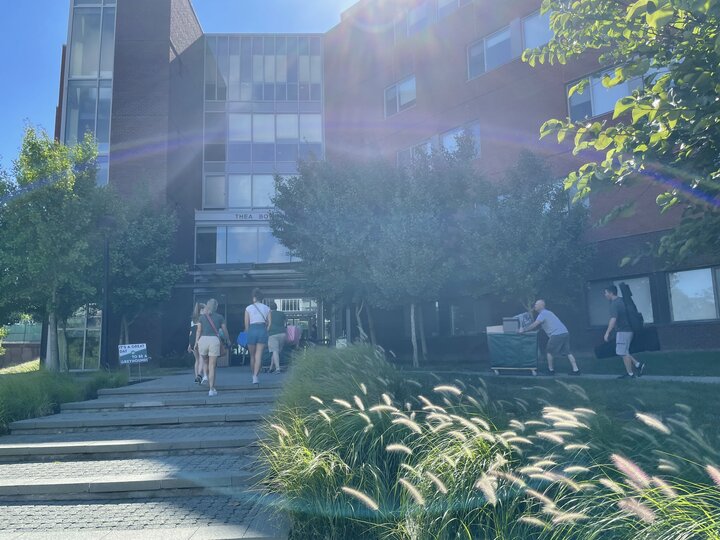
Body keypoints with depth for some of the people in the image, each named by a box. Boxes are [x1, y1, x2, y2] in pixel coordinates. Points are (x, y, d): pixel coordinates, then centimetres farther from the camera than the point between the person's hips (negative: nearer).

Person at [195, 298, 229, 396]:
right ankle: (211, 390, -7)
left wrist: (196, 343, 4)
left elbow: (199, 331, 3)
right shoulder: (220, 317, 9)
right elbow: (225, 331, 13)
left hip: (203, 339, 2)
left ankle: (211, 386, 29)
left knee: (206, 363, 21)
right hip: (214, 340, -2)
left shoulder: (202, 317, 12)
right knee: (212, 366, -2)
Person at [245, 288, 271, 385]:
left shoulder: (248, 308, 2)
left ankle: (253, 375, 22)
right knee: (259, 355, -1)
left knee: (252, 355, 13)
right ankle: (255, 376, -13)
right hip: (263, 330, 1)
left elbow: (246, 324, 0)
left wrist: (247, 333, 12)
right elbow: (270, 322, 3)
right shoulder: (267, 308, 7)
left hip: (252, 330, -1)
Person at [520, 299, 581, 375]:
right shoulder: (546, 312, 25)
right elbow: (537, 326, 31)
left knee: (550, 352, 7)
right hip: (565, 333, 9)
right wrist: (525, 328, 27)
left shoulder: (543, 313, -5)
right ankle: (575, 370, 6)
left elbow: (534, 325, -12)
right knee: (567, 352, 10)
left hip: (557, 335, -9)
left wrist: (524, 330, -3)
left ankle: (551, 370, 14)